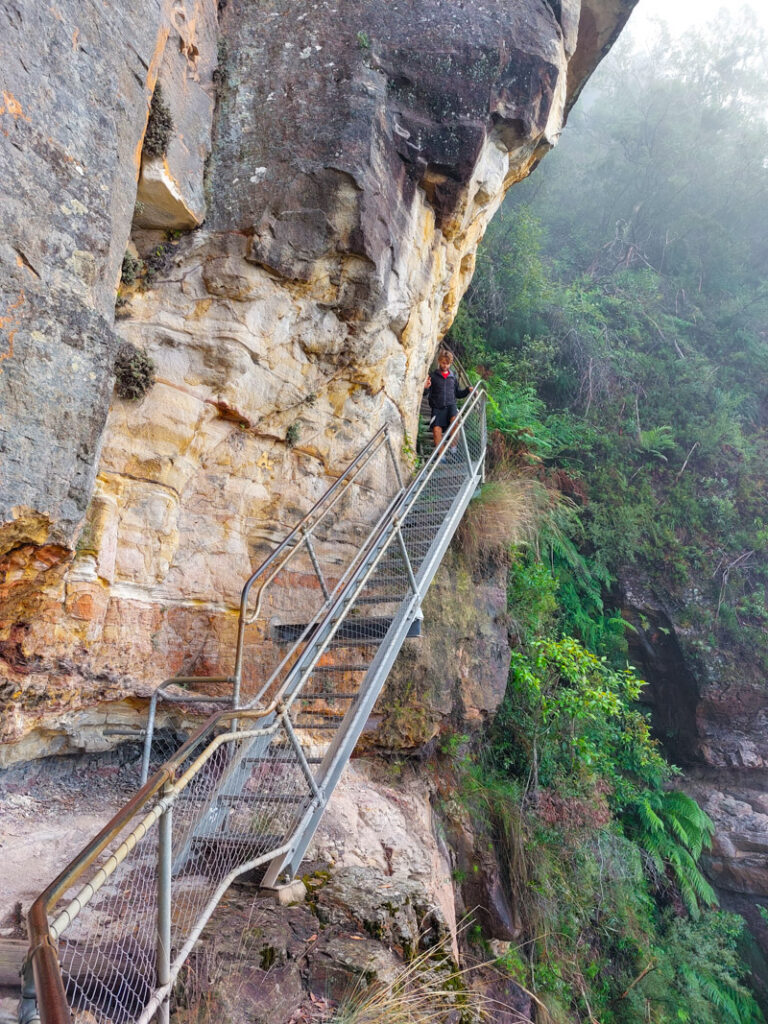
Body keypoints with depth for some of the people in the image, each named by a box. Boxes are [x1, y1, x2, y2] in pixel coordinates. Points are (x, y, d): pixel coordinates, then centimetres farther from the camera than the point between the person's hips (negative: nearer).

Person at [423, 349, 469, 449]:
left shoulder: (453, 378, 18)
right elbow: (424, 392, 2)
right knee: (436, 429, -20)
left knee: (455, 419, -31)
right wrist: (424, 387, -21)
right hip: (437, 407, -1)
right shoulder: (433, 376, 7)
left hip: (451, 405, 1)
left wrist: (468, 390, 11)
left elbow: (458, 393, 28)